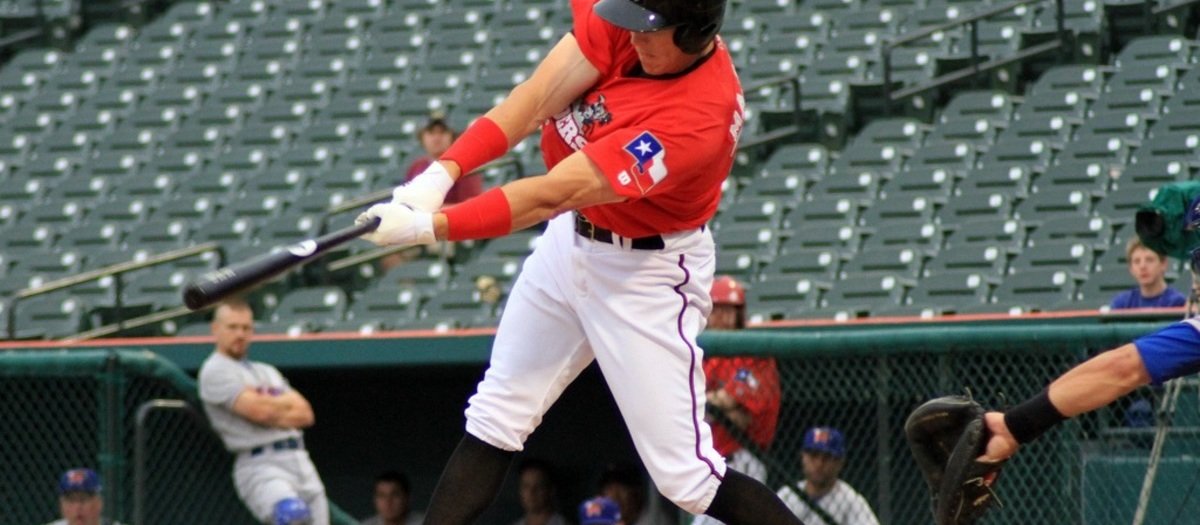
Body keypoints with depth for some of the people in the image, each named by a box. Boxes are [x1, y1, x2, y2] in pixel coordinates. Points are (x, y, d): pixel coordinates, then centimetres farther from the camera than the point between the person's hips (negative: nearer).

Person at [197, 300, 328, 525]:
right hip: (260, 465, -8)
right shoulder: (215, 371, 0)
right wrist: (287, 402, 7)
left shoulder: (267, 372, 24)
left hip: (301, 463, 8)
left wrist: (271, 405, -5)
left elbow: (305, 415, 11)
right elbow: (258, 410, -13)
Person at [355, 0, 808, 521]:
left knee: (687, 478, -7)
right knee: (492, 423, 11)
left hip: (646, 276, -7)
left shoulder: (698, 116, -35)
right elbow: (538, 97, -20)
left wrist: (427, 226, -40)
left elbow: (551, 196, -37)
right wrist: (443, 171, -34)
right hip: (570, 241, 7)